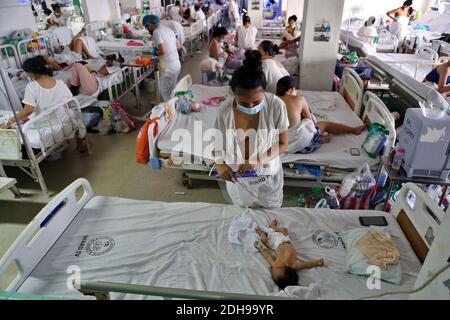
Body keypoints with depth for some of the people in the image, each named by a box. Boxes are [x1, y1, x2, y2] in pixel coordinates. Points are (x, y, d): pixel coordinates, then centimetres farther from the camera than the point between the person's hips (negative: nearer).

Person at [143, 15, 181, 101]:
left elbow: (162, 51, -23)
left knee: (164, 91, 6)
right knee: (172, 90, 20)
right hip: (177, 64, 8)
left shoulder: (156, 32, -14)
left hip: (168, 67, -8)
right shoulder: (167, 28, 11)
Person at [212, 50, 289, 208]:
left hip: (268, 176, -1)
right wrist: (219, 164, -25)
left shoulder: (276, 106, -24)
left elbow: (282, 144, -15)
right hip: (237, 177, 2)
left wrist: (259, 160, -30)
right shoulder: (226, 110, -20)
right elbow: (216, 142, -5)